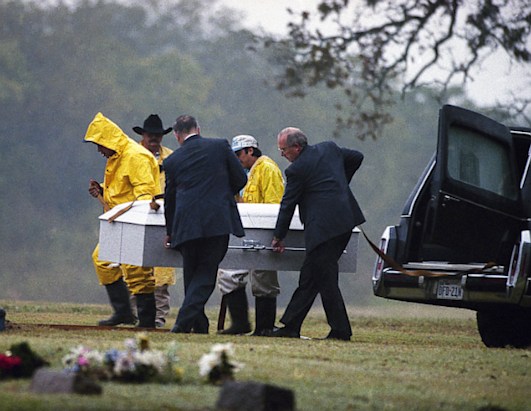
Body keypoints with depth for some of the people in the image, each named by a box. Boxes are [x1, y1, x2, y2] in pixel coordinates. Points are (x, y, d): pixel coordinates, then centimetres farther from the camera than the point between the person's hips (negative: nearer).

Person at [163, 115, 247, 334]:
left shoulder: (172, 161, 10)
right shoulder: (220, 146, 6)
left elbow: (169, 198, 17)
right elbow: (241, 178, 8)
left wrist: (170, 232, 30)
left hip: (186, 225, 1)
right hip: (218, 222, -1)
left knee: (192, 274, 15)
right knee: (206, 273, 0)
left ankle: (200, 326, 17)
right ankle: (184, 321, -15)